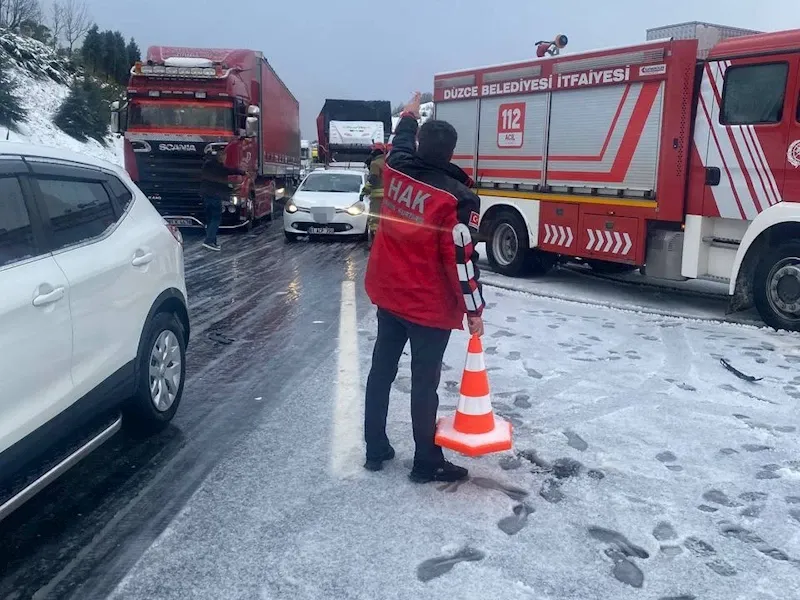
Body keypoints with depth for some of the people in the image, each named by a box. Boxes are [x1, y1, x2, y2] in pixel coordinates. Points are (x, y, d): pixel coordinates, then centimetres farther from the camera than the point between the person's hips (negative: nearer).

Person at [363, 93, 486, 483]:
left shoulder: (396, 171, -2)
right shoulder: (457, 198, -18)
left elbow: (400, 143, 24)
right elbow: (461, 260, -19)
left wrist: (410, 115, 42)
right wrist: (474, 309, -10)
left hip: (387, 295, 6)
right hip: (430, 306, -6)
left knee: (381, 370, 15)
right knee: (425, 384, 3)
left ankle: (375, 450, 27)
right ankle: (427, 464, 16)